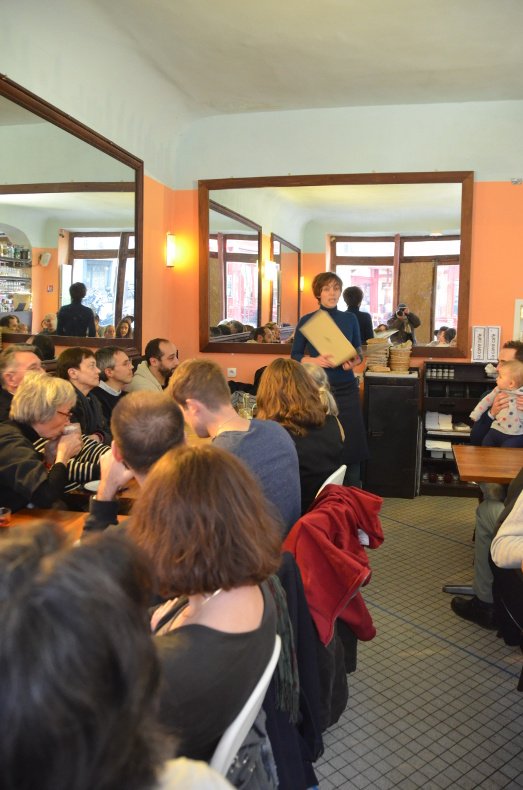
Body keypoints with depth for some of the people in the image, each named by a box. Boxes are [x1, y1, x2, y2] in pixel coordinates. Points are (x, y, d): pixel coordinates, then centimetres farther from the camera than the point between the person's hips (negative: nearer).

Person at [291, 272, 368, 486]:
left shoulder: (350, 319, 6)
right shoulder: (306, 320, -1)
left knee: (351, 440, 1)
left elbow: (359, 353, 11)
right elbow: (295, 355, 1)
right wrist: (314, 360, -17)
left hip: (346, 388, 2)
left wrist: (353, 363, -11)